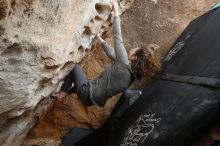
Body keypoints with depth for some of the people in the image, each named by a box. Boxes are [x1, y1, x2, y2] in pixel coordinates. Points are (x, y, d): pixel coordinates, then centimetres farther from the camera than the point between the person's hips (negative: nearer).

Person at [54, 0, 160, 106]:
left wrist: (116, 10, -17)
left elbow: (118, 37, -25)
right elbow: (112, 53, 10)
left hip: (88, 94, -9)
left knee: (74, 66, 5)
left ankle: (63, 92, 11)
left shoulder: (125, 65, -27)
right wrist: (99, 38, 14)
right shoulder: (132, 73, -1)